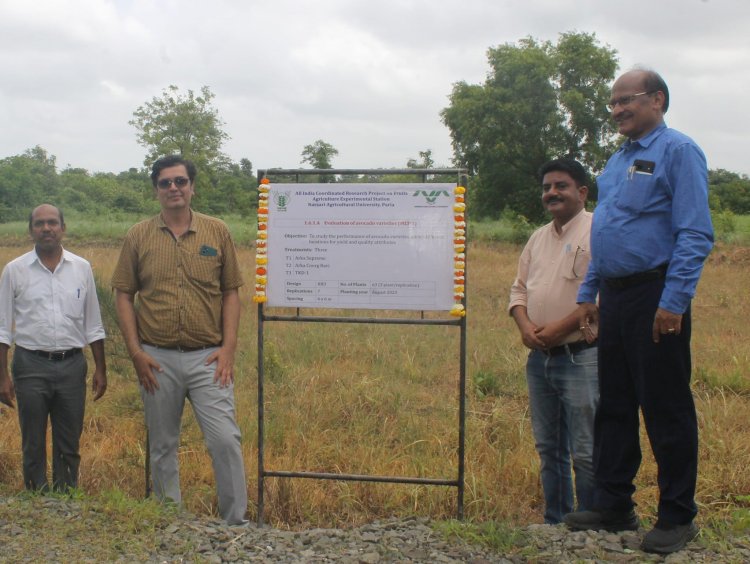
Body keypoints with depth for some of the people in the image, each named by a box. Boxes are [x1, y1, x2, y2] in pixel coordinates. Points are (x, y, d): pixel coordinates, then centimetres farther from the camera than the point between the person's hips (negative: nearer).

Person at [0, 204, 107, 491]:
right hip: (31, 366, -1)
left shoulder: (82, 268, 5)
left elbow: (93, 326, 10)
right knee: (33, 446, 6)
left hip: (72, 365, 2)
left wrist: (100, 369, 7)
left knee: (69, 446, 9)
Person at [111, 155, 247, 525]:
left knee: (225, 439, -9)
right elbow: (123, 295, 5)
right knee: (162, 447, 12)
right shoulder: (139, 237, 4)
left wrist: (228, 348, -5)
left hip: (208, 357, -1)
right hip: (157, 359, 1)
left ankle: (236, 525, 4)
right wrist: (135, 352, -4)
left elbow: (230, 293, 5)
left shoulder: (217, 232, 3)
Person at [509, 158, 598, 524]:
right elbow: (519, 288, 18)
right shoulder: (538, 238, 18)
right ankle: (555, 524, 26)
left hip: (581, 357, -7)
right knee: (549, 449, 15)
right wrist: (525, 325, -2)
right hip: (539, 358, 8)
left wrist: (560, 328, -19)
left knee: (586, 453, -4)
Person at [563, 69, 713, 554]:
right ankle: (614, 508, 23)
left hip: (656, 297, -8)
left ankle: (677, 518, 10)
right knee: (614, 405, 12)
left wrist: (674, 300, -22)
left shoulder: (678, 151, -8)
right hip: (615, 296, 9)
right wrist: (588, 292, 19)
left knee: (667, 409, -1)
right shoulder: (618, 160, 18)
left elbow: (695, 234, -16)